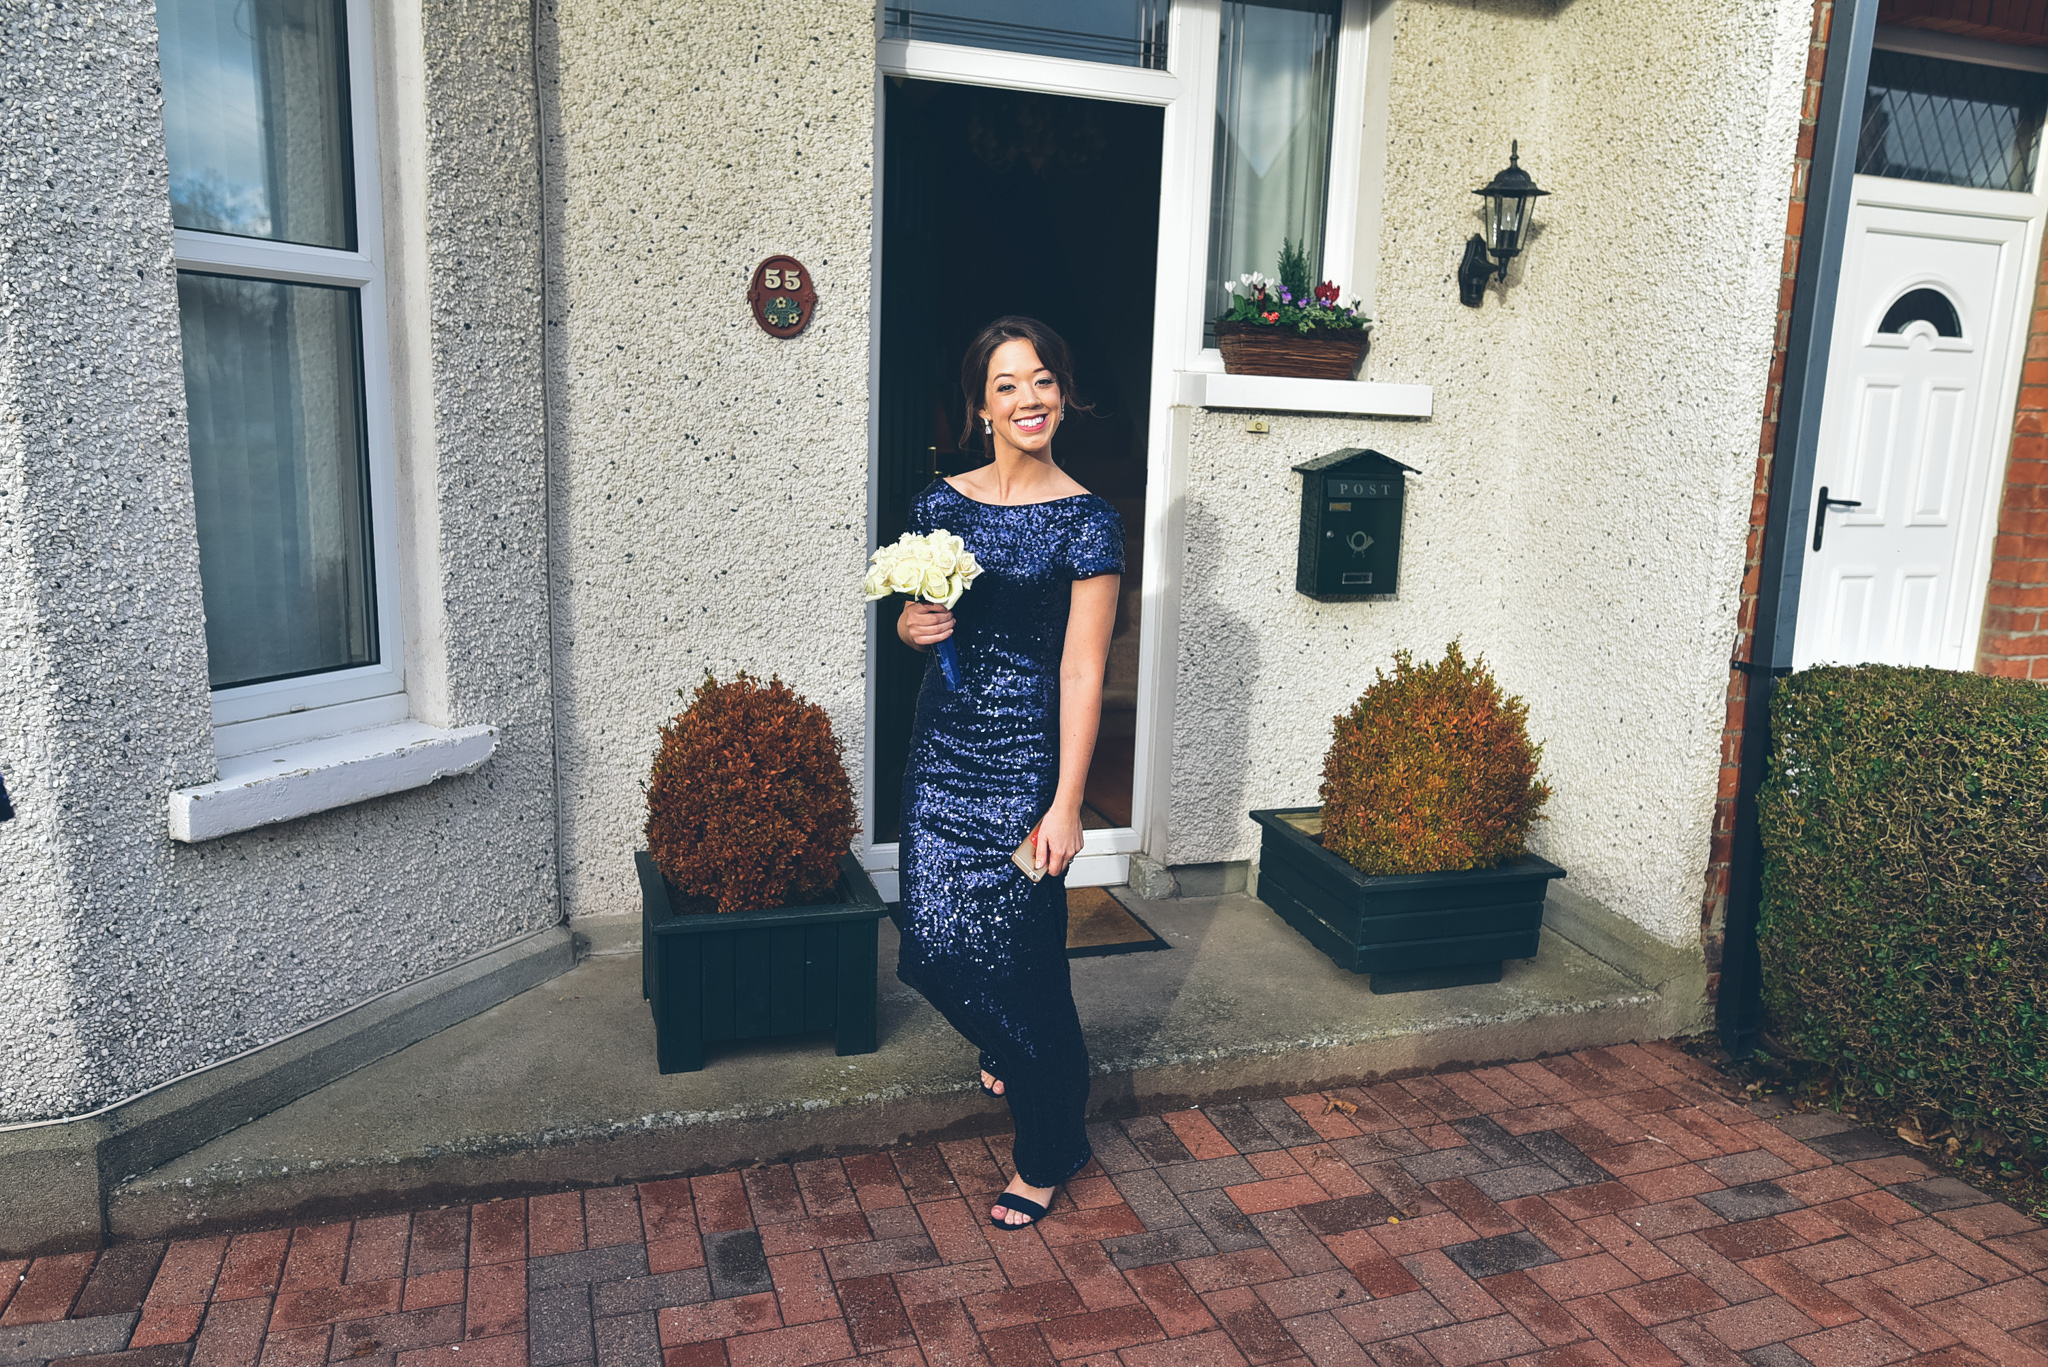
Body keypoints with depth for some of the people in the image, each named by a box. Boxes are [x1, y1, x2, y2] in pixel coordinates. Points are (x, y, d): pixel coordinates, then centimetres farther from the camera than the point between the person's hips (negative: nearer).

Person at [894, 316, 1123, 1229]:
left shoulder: (1086, 520, -8)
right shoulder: (941, 504, 5)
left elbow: (1082, 672, -11)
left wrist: (1066, 803, -15)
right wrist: (912, 626, -9)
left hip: (1028, 758, -4)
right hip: (943, 749, 5)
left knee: (1021, 950, -1)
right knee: (938, 946, 7)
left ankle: (1048, 1151, 22)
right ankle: (1012, 1049, 42)